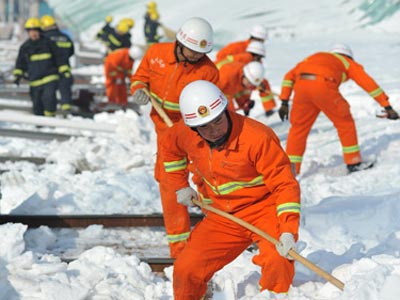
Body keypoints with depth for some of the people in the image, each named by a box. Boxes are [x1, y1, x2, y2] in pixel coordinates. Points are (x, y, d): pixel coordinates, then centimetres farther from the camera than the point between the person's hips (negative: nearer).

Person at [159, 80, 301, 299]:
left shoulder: (257, 137, -24)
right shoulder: (186, 135, -6)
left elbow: (284, 184, -22)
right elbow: (169, 146, 20)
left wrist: (288, 230, -31)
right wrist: (180, 186, 16)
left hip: (263, 210, -5)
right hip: (222, 218, 5)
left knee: (277, 261, -31)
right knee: (186, 271, -3)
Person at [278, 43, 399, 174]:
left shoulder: (315, 57, 39)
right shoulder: (349, 63, 30)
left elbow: (290, 75, 29)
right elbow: (369, 84, 24)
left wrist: (284, 102, 25)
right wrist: (387, 107, 26)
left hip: (301, 85, 3)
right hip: (323, 85, -3)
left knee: (298, 128, 17)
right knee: (345, 123, 17)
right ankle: (353, 162, 22)